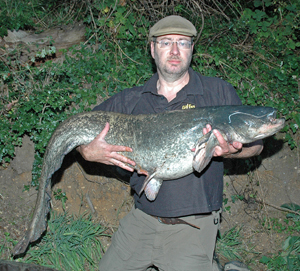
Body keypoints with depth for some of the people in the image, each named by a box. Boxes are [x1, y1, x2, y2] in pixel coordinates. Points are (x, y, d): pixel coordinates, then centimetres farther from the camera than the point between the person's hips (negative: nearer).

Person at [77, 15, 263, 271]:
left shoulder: (219, 93, -1)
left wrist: (229, 151, -18)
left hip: (193, 225, -3)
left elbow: (255, 144, 4)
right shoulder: (130, 100, 4)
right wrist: (88, 151, -11)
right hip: (141, 219, 3)